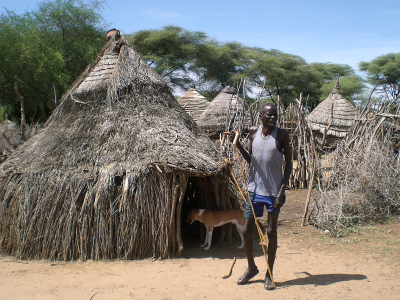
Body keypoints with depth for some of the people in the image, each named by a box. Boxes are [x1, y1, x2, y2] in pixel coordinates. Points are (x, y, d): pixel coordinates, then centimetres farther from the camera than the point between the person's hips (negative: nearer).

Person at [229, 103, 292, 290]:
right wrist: (238, 145, -4)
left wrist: (282, 191, -12)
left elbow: (288, 164, -4)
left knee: (271, 231, 6)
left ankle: (269, 274, 21)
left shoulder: (282, 134, -7)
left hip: (274, 190, -3)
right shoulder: (253, 133, 3)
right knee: (247, 230, 6)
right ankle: (251, 268, 28)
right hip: (254, 188, 3)